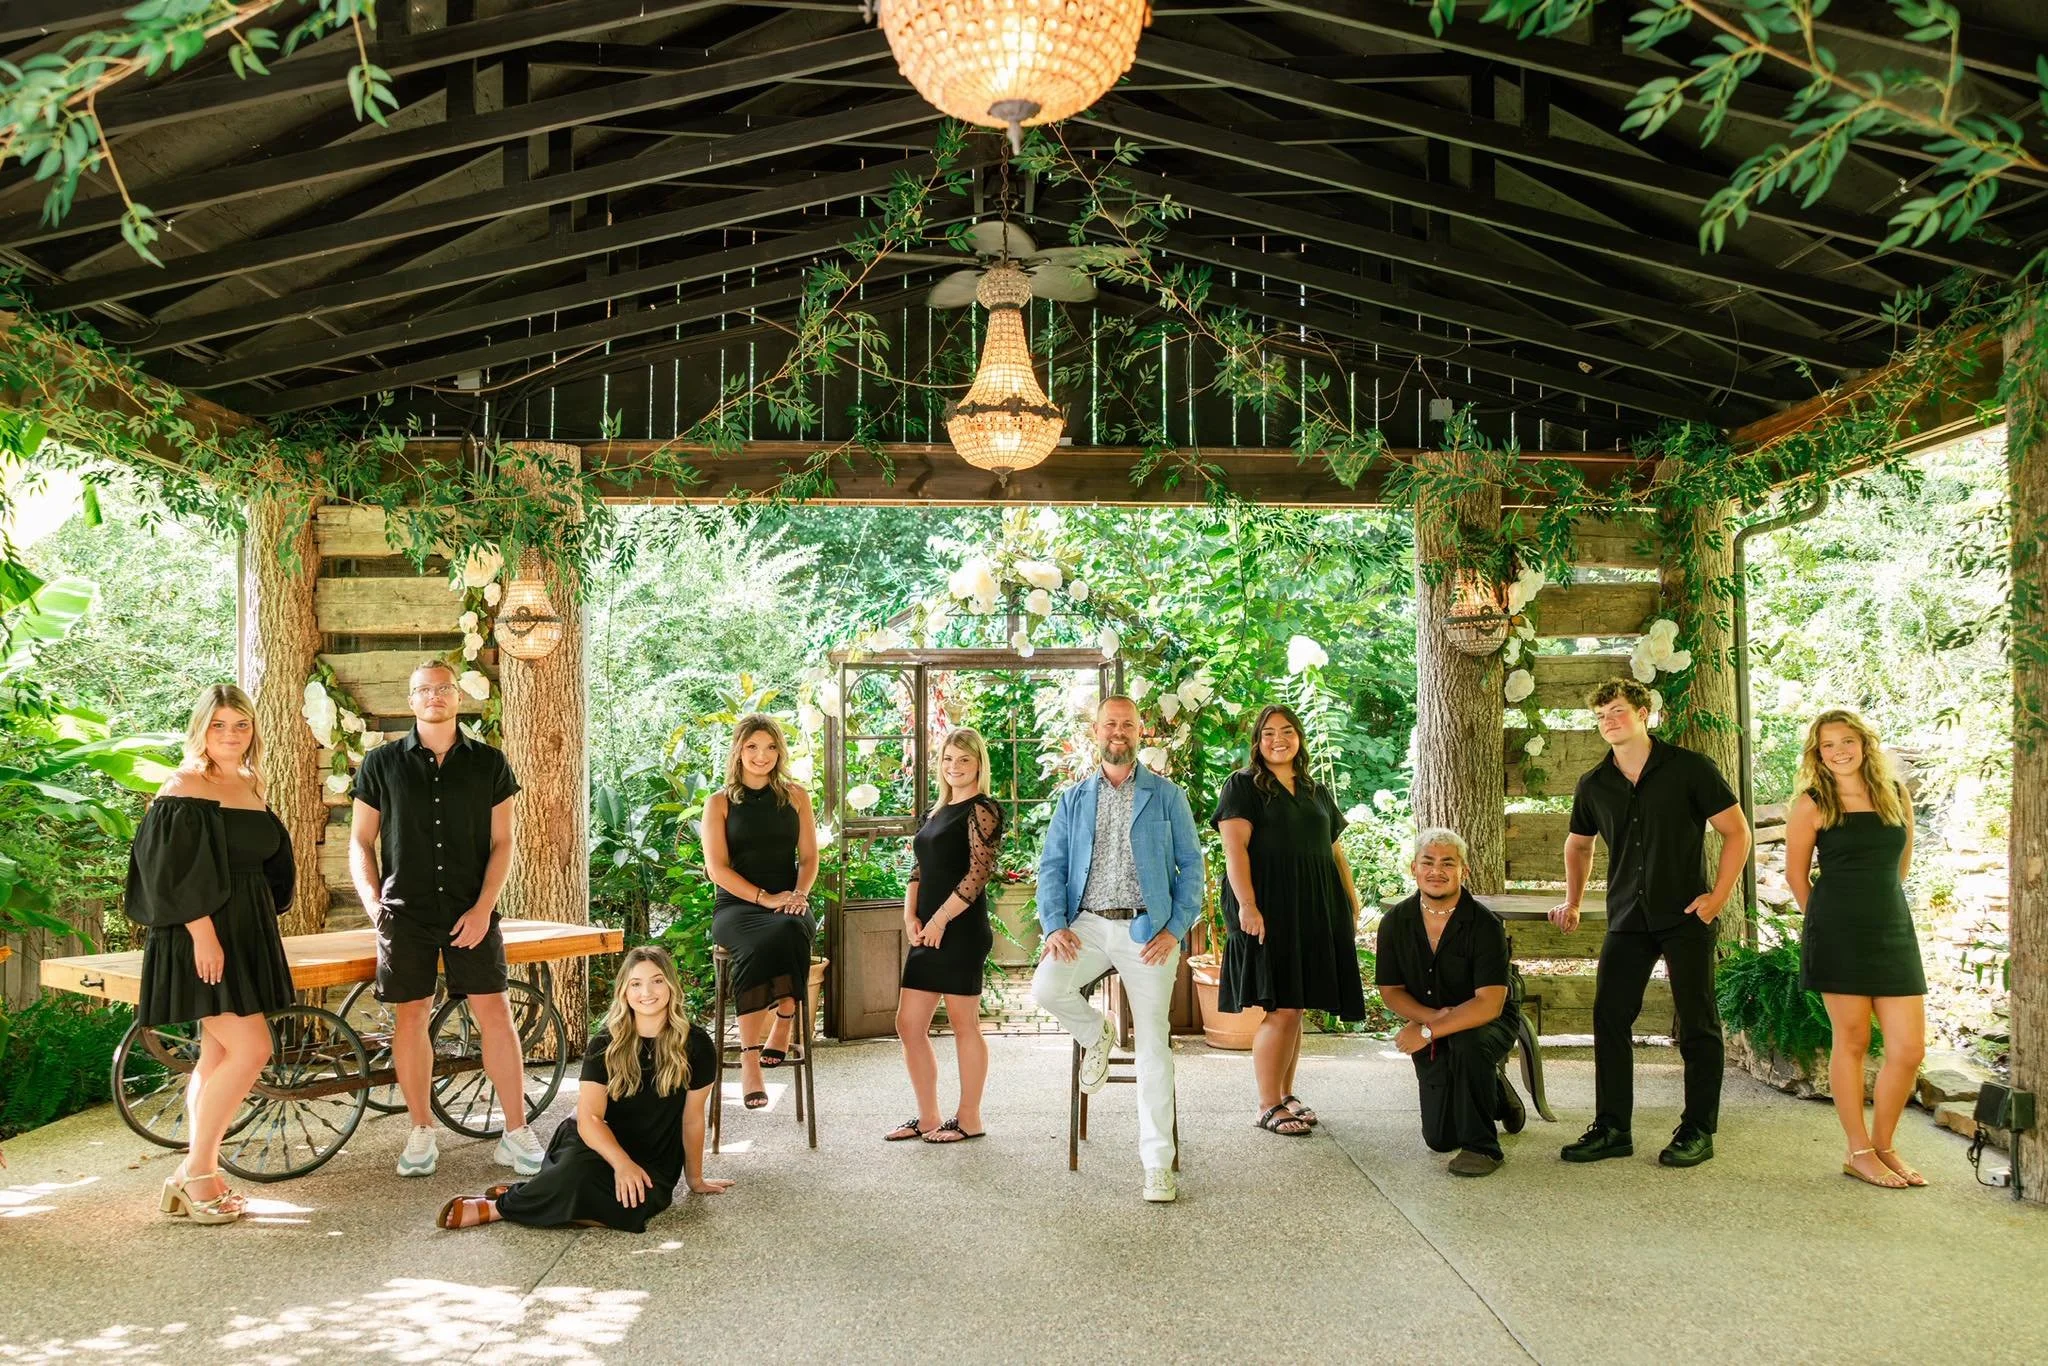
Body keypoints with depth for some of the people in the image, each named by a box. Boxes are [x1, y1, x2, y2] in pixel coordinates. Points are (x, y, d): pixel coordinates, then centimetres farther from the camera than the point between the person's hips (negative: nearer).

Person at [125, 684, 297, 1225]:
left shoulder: (251, 788, 13)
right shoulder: (184, 790, -11)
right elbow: (175, 874, -17)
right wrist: (203, 933, -22)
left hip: (248, 936, 8)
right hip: (204, 937, -8)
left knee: (218, 1057, 10)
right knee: (250, 1049, -12)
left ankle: (198, 1180, 16)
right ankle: (195, 1173, 0)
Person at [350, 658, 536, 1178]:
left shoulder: (488, 763, 4)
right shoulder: (382, 763, 5)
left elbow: (502, 842, 3)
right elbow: (361, 841, 9)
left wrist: (483, 907, -7)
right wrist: (372, 901, -4)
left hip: (471, 911, 0)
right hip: (405, 911, 1)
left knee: (495, 1012, -3)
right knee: (410, 1017, 4)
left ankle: (515, 1133, 5)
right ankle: (421, 1132, 18)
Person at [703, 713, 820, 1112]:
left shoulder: (795, 796, 14)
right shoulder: (720, 803, 8)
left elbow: (809, 856, 11)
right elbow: (717, 867, -1)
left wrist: (799, 894, -9)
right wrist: (765, 898, -14)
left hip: (787, 905, 2)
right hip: (736, 905, -2)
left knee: (790, 932, -38)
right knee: (757, 947, -37)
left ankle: (784, 1024, -24)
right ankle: (750, 1061, -35)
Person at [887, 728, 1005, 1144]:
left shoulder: (981, 811, -8)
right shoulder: (940, 812, 17)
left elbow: (978, 875, -16)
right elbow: (920, 870, 16)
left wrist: (939, 920, -16)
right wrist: (910, 916, 1)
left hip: (960, 931, -9)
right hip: (928, 933, 9)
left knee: (964, 1025, 1)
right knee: (909, 1024, 9)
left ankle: (969, 1120, 13)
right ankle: (928, 1117, 20)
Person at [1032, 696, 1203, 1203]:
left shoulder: (1166, 796, 6)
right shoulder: (1074, 799, 13)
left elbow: (1191, 865, 3)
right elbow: (1052, 866, 8)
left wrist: (1175, 929, -9)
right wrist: (1055, 925, -8)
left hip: (1148, 929, -2)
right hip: (1088, 923, 2)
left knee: (1153, 1045, -4)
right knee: (1046, 988, -24)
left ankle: (1158, 1163, 6)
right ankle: (1095, 1035, 11)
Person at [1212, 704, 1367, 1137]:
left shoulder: (1318, 792, 19)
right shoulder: (1242, 786, 0)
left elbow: (1335, 852, 22)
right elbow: (1234, 848, -10)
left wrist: (1353, 903, 13)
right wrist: (1247, 905, -20)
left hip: (1314, 912, 6)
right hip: (1268, 910, -6)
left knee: (1296, 1008, 9)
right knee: (1280, 1010, -9)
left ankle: (1285, 1095, 20)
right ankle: (1268, 1107, 0)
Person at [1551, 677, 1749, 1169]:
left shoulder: (1689, 769, -6)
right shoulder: (1594, 786, 7)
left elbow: (1736, 832, -3)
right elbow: (1578, 845, 24)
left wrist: (1718, 896, -10)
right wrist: (1572, 903, 17)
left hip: (1686, 916, -4)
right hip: (1627, 920, 4)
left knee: (1698, 1024, 2)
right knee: (1609, 1018, 1)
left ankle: (1698, 1130, 14)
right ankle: (1612, 1129, 9)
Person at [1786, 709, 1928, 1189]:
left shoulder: (1897, 795, 8)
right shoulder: (1812, 804, -3)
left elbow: (1901, 862, 21)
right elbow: (1796, 875, 3)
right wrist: (1830, 917, 8)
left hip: (1894, 931, 4)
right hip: (1838, 936, -4)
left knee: (1909, 1050, 2)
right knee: (1853, 1042, 2)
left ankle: (1883, 1146, 20)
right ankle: (1859, 1152, 14)